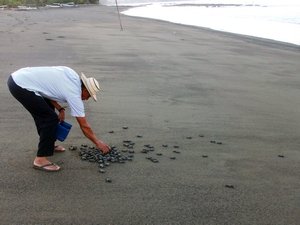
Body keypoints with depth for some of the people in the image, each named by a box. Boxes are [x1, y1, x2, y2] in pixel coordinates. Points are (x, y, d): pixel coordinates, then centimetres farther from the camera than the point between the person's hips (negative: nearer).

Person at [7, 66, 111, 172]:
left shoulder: (73, 76, 8)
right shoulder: (74, 94, -11)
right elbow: (84, 126, -4)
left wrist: (60, 109, 10)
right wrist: (97, 142, 8)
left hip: (17, 77, 10)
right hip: (21, 86, -10)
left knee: (44, 112, 23)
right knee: (51, 118, -6)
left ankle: (48, 144, 38)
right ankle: (40, 159, 0)